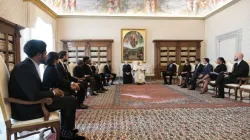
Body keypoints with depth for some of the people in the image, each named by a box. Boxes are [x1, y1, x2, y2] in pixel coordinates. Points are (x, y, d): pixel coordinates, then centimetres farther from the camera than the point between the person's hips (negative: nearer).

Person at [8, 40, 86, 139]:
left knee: (67, 99, 15)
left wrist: (52, 91, -3)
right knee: (71, 101, -11)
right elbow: (35, 95, -30)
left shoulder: (29, 65, 7)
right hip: (26, 108, -10)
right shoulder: (25, 68, -23)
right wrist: (53, 92, -14)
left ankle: (65, 131, 19)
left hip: (30, 101, 10)